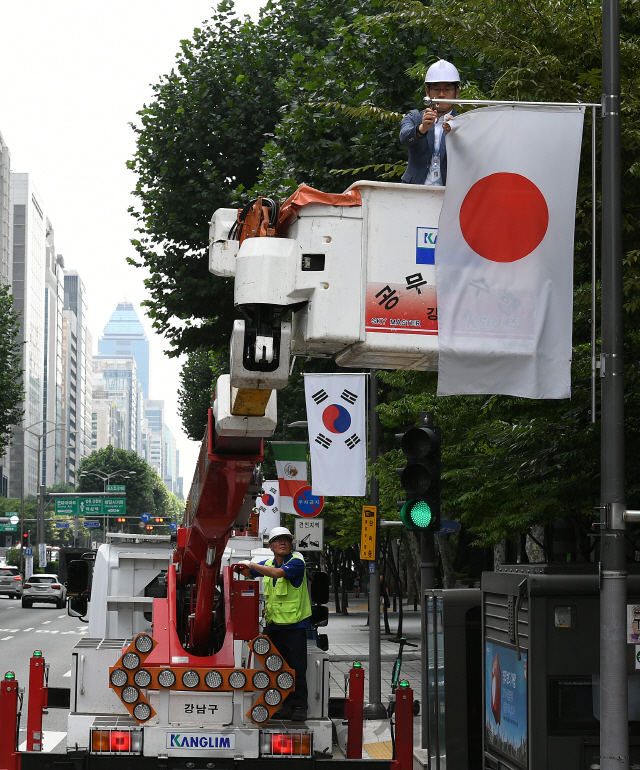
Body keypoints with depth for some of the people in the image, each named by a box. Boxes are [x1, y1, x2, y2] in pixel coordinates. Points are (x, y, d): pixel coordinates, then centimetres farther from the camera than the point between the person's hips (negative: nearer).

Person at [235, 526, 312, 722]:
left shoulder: (296, 562, -10)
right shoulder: (267, 564, 11)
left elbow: (277, 573, -26)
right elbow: (248, 572, 25)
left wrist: (251, 564, -21)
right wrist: (242, 568, 0)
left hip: (295, 623, -6)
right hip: (274, 623, 6)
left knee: (297, 667, -5)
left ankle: (299, 706, 0)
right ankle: (286, 705, 14)